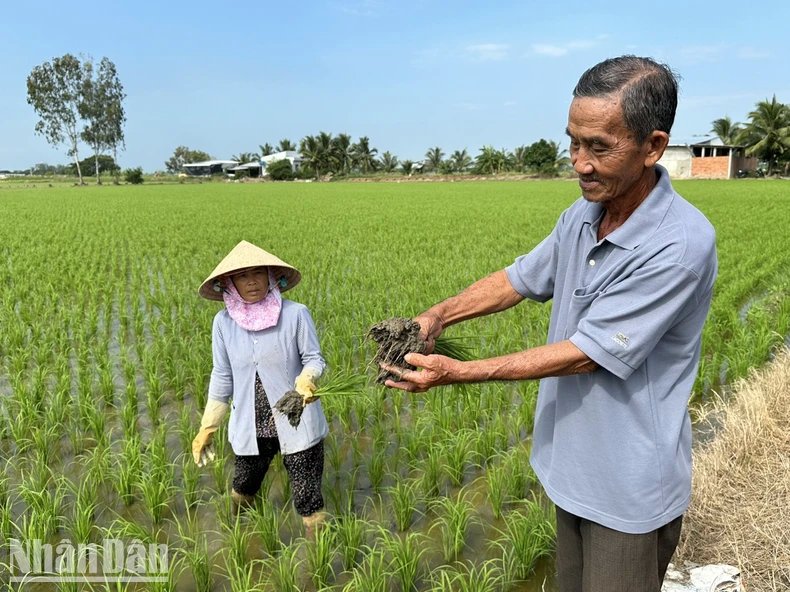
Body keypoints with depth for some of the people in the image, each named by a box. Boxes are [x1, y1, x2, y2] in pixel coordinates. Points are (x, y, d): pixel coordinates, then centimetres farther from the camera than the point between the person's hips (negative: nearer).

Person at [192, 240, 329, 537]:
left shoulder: (295, 314, -14)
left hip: (297, 424, -3)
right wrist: (206, 429, 10)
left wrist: (307, 380, -28)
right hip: (249, 427, 4)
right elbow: (222, 376, 5)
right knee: (242, 491, 23)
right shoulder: (224, 321, -4)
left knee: (308, 500, 2)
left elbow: (314, 359, -5)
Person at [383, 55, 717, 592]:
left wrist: (456, 373, -25)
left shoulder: (680, 244, -27)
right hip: (574, 466, 7)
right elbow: (521, 278, 7)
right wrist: (438, 316, -8)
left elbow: (585, 353, -26)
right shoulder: (582, 217, -4)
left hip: (628, 490, -7)